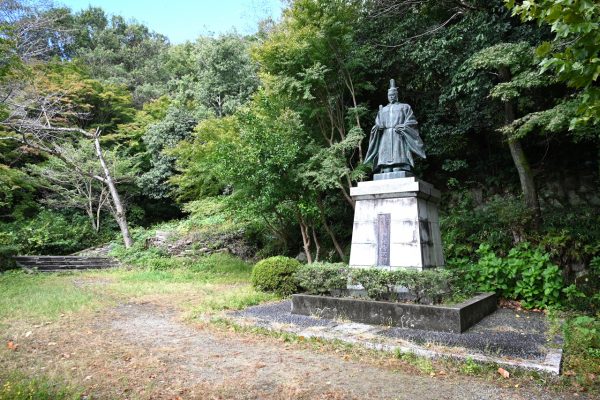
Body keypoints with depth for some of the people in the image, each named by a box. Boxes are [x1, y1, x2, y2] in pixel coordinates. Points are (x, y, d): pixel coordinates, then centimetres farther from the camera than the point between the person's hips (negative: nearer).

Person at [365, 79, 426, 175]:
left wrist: (403, 126, -11)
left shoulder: (405, 107, 19)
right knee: (385, 160, -12)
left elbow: (412, 122, 8)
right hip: (385, 137, 3)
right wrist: (378, 126, -5)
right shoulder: (383, 110, 28)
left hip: (399, 136, -3)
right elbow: (377, 124, 19)